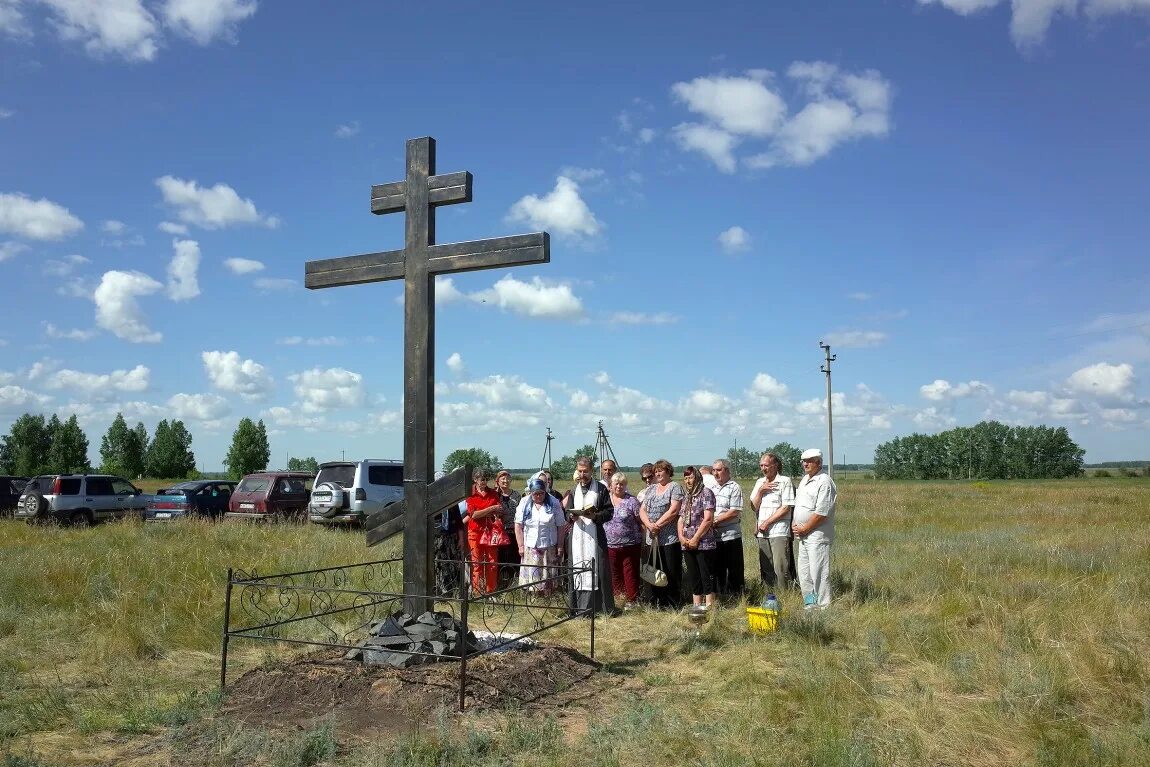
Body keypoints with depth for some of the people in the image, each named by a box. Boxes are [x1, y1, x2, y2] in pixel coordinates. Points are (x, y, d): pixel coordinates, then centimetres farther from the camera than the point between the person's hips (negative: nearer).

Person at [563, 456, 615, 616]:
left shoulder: (601, 489, 2)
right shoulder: (573, 490, 14)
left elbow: (609, 512, 0)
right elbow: (567, 511, 16)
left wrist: (595, 516, -17)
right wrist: (572, 516, -6)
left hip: (594, 535, -3)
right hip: (576, 535, 3)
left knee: (597, 570, -4)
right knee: (577, 571, 3)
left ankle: (604, 607, 4)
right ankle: (578, 607, 9)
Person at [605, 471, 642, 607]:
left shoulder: (632, 501, -3)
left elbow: (641, 522, -4)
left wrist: (643, 543, -7)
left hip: (630, 545, -3)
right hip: (610, 545, 3)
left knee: (630, 575, 1)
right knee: (614, 576, 11)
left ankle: (632, 601, 9)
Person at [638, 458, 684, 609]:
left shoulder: (675, 487, -1)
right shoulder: (650, 489, 17)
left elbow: (673, 511, -12)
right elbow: (642, 510, 10)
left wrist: (657, 525, -13)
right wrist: (649, 525, -8)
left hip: (670, 539, -6)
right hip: (652, 539, 6)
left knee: (672, 572, -3)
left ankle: (674, 606, 4)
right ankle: (657, 605, 15)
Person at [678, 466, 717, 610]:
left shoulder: (706, 493, -4)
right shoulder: (686, 496, 17)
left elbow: (708, 519, -11)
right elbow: (681, 518, 17)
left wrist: (695, 539, -12)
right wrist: (681, 536, 0)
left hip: (704, 543, -7)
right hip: (687, 544, 7)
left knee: (707, 577, -4)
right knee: (693, 578, 11)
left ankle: (709, 607, -3)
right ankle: (697, 607, 17)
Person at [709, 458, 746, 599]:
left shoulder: (734, 488, -6)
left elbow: (735, 512, -15)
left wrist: (715, 520, -15)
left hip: (731, 536, -7)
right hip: (714, 537, 7)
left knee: (734, 571, 1)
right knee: (718, 570, 13)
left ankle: (736, 599, 9)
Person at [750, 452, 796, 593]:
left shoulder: (785, 481, -3)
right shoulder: (760, 482, 15)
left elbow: (786, 508, -9)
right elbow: (754, 507, 10)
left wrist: (767, 522, -9)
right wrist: (760, 490, -5)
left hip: (779, 532, -6)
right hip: (762, 532, 6)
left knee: (780, 569, -9)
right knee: (765, 569, 9)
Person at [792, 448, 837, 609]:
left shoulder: (824, 482, -14)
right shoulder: (805, 479, 15)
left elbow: (821, 513, -19)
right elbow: (797, 504, 24)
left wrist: (804, 529, -13)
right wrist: (794, 524, 9)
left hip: (817, 535, -9)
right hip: (804, 535, 9)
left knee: (818, 573, -6)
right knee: (803, 573, 14)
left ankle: (824, 606, 2)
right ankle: (810, 605, 24)